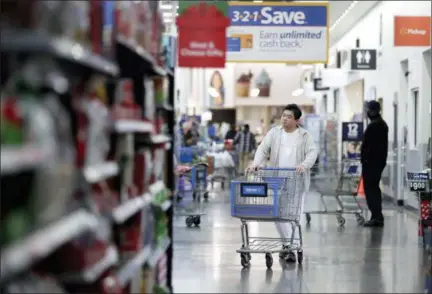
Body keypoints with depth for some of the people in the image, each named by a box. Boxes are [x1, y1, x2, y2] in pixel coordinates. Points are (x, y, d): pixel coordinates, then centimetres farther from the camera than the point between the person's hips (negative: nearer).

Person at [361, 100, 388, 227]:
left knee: (370, 189, -6)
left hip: (370, 161, -10)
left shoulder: (373, 126, -18)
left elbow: (367, 145, -21)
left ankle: (376, 217, -11)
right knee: (375, 188, 17)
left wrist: (364, 158, -15)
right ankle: (377, 217, 20)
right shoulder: (383, 124, 14)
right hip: (380, 161, 10)